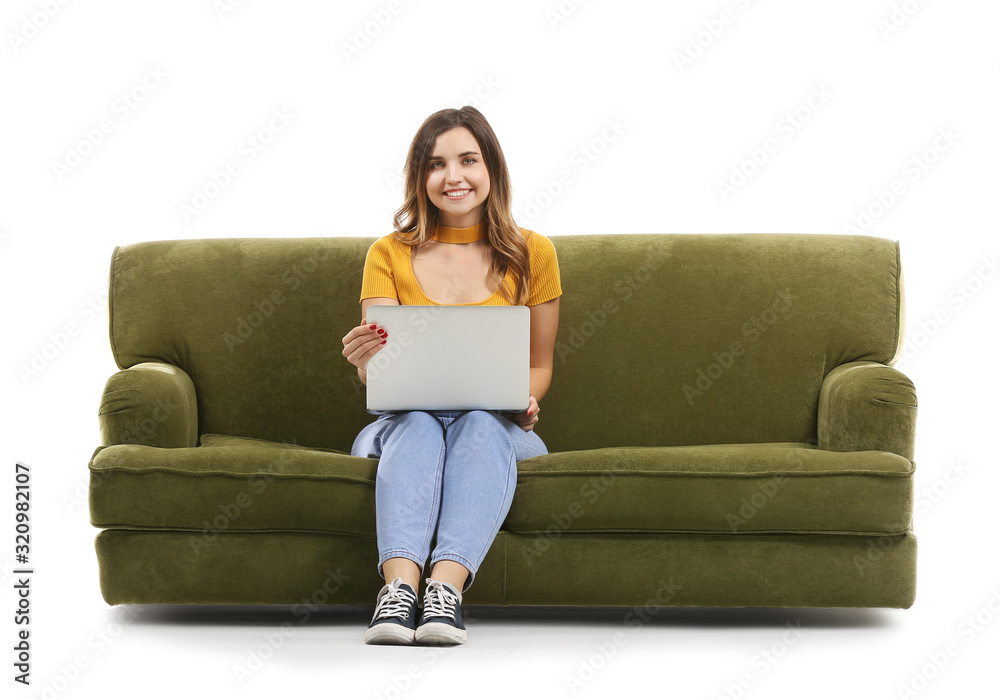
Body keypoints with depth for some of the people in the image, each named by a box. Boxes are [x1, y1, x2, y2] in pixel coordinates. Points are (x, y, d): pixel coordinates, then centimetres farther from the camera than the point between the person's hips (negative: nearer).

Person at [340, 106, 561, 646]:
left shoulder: (532, 253, 8)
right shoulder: (389, 255, 7)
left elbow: (540, 364, 13)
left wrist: (526, 400, -10)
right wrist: (364, 359, -27)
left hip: (498, 431, 0)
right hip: (402, 428, 0)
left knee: (480, 424, -35)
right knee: (417, 425, -35)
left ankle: (447, 587, -55)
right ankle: (399, 587, -56)